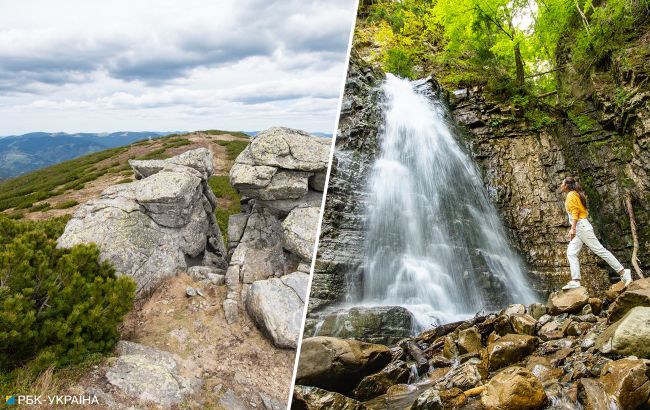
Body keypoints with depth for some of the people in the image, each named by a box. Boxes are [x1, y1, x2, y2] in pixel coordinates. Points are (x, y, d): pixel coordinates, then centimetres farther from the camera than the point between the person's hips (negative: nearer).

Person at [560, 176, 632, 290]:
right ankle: (575, 280, -9)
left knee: (599, 250, -10)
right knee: (571, 253, 0)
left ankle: (623, 272, -8)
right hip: (578, 228, 10)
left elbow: (575, 211, -15)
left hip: (581, 225, -10)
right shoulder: (574, 195, 23)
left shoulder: (571, 195, -5)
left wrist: (573, 228, -21)